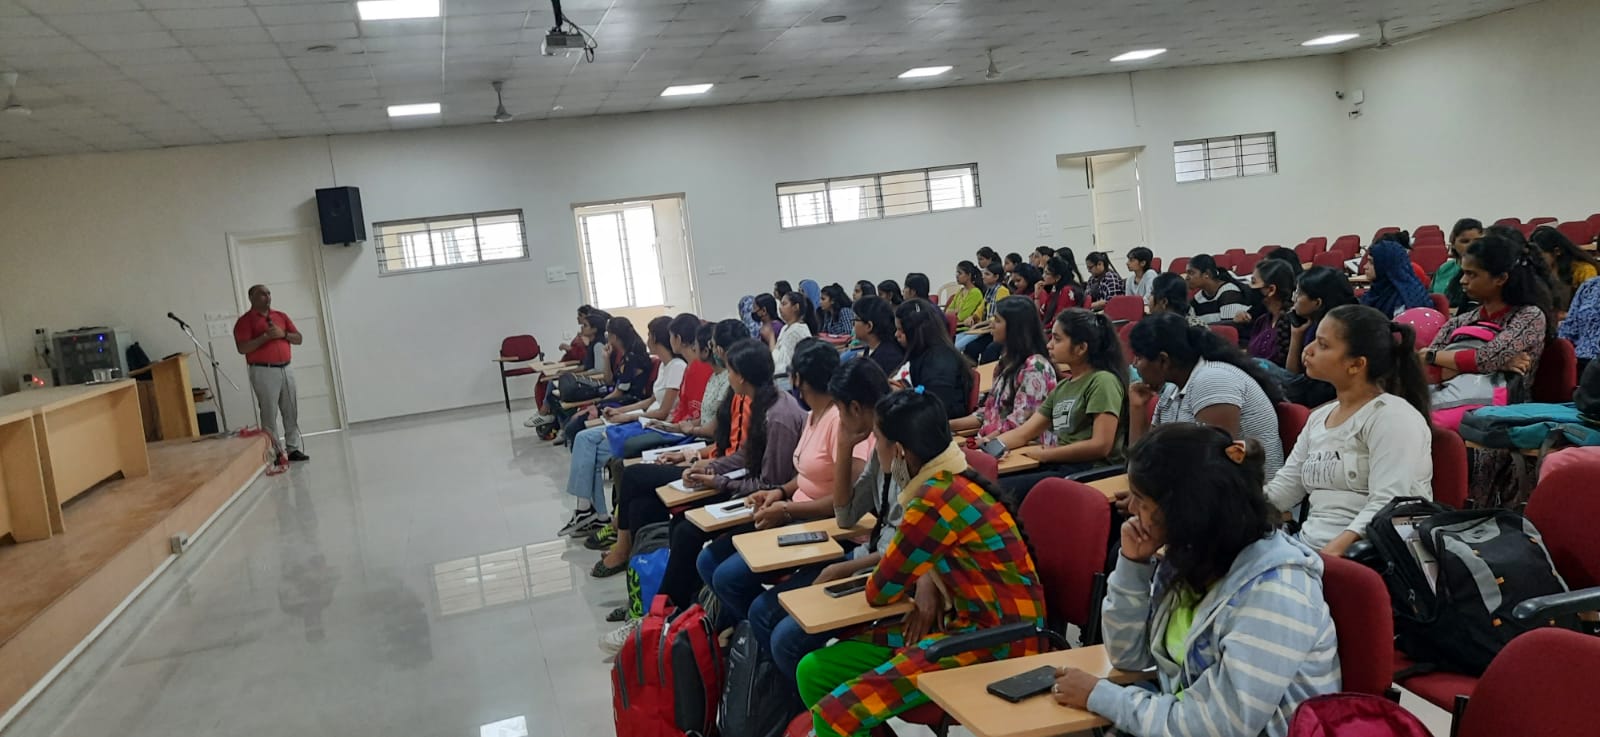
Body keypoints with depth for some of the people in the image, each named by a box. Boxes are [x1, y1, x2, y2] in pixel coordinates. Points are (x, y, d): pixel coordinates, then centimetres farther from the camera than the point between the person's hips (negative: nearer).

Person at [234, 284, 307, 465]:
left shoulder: (281, 316, 15)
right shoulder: (245, 321, -2)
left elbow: (299, 339, 12)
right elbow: (242, 348, -13)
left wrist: (283, 334, -6)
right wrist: (266, 336, -17)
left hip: (285, 369, 6)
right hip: (263, 372, -6)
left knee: (291, 412, 6)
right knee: (269, 414, -5)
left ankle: (293, 449, 12)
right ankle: (276, 453, -2)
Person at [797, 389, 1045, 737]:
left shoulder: (938, 499, -23)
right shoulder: (949, 481, 4)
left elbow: (882, 591, -11)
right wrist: (926, 583, 0)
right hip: (966, 619, 9)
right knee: (814, 671, 3)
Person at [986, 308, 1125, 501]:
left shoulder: (1102, 381, -4)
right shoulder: (1062, 387, 22)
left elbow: (1100, 445, -14)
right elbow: (1024, 433, 17)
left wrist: (1045, 454, -7)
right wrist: (992, 442, -3)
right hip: (1059, 467, 8)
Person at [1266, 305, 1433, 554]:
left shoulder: (1393, 417, -7)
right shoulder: (1319, 417, 17)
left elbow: (1387, 506, -19)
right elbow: (1281, 490, 17)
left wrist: (1335, 550, -31)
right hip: (1308, 548, 7)